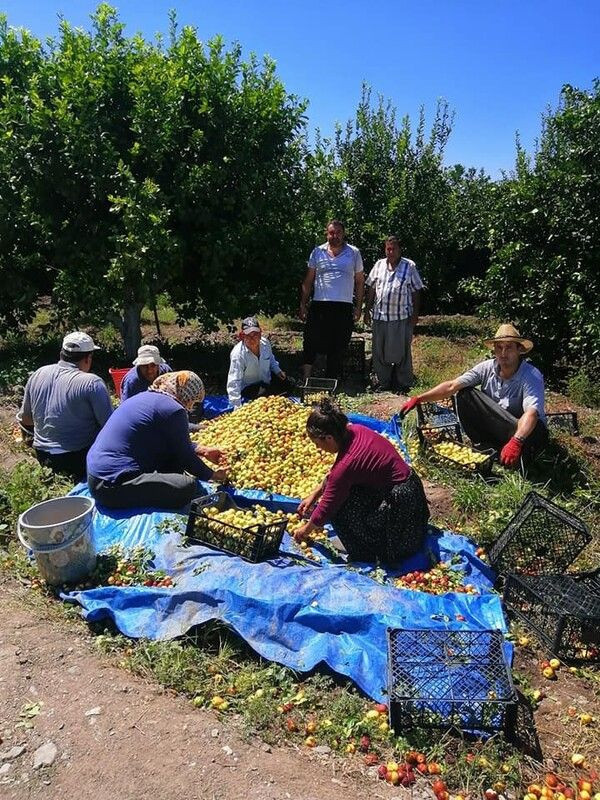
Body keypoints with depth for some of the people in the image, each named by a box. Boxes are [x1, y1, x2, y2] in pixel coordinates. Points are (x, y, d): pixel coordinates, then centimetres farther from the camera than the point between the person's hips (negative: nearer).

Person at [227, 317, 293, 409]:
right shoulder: (237, 354, -31)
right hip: (248, 387, -6)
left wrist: (278, 371, -2)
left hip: (267, 380, 7)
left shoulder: (265, 343, -13)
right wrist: (237, 407, -38)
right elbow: (234, 382, -33)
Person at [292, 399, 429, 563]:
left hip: (399, 504, -9)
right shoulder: (354, 431, -4)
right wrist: (314, 494, 17)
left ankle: (363, 555, 8)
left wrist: (305, 530, 4)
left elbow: (327, 507, -13)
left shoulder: (346, 464, -26)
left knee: (338, 506, -8)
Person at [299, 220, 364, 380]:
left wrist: (358, 307, 2)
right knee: (311, 343, -4)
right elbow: (308, 281, 10)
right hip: (319, 305, 0)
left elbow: (360, 281, 9)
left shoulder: (354, 253, 7)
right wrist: (303, 304, 3)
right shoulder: (317, 252, 7)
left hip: (344, 307, 0)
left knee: (338, 348, 7)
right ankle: (306, 378, 3)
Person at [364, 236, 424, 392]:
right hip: (380, 315, 3)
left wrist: (415, 314, -3)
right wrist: (367, 310, 8)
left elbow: (416, 292, 2)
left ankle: (403, 384, 17)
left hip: (402, 317, -3)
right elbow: (371, 289, 12)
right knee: (379, 351, 9)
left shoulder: (410, 266, 1)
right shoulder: (379, 265, 9)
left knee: (402, 352, 5)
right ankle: (382, 382, 22)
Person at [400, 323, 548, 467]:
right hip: (495, 428, 4)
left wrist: (516, 442, -57)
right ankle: (484, 447, -9)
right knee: (464, 395, -15)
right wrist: (418, 399, -25)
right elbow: (452, 386, -16)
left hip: (524, 429, -4)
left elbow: (531, 414, -39)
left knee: (536, 430, -40)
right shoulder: (487, 368, -10)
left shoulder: (532, 376, -23)